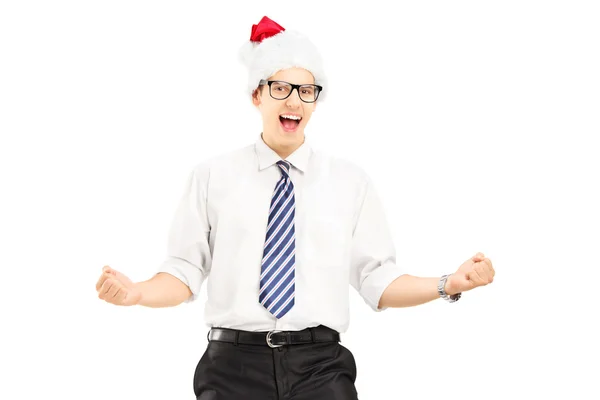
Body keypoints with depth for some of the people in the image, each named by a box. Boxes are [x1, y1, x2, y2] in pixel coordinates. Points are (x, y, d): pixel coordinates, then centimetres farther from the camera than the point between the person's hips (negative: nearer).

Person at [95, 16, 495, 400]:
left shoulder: (351, 180, 7)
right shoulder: (212, 176, 5)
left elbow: (378, 282, 4)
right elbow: (186, 271, 3)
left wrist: (449, 284, -10)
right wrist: (136, 292, -15)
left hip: (319, 365, 1)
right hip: (235, 364, 0)